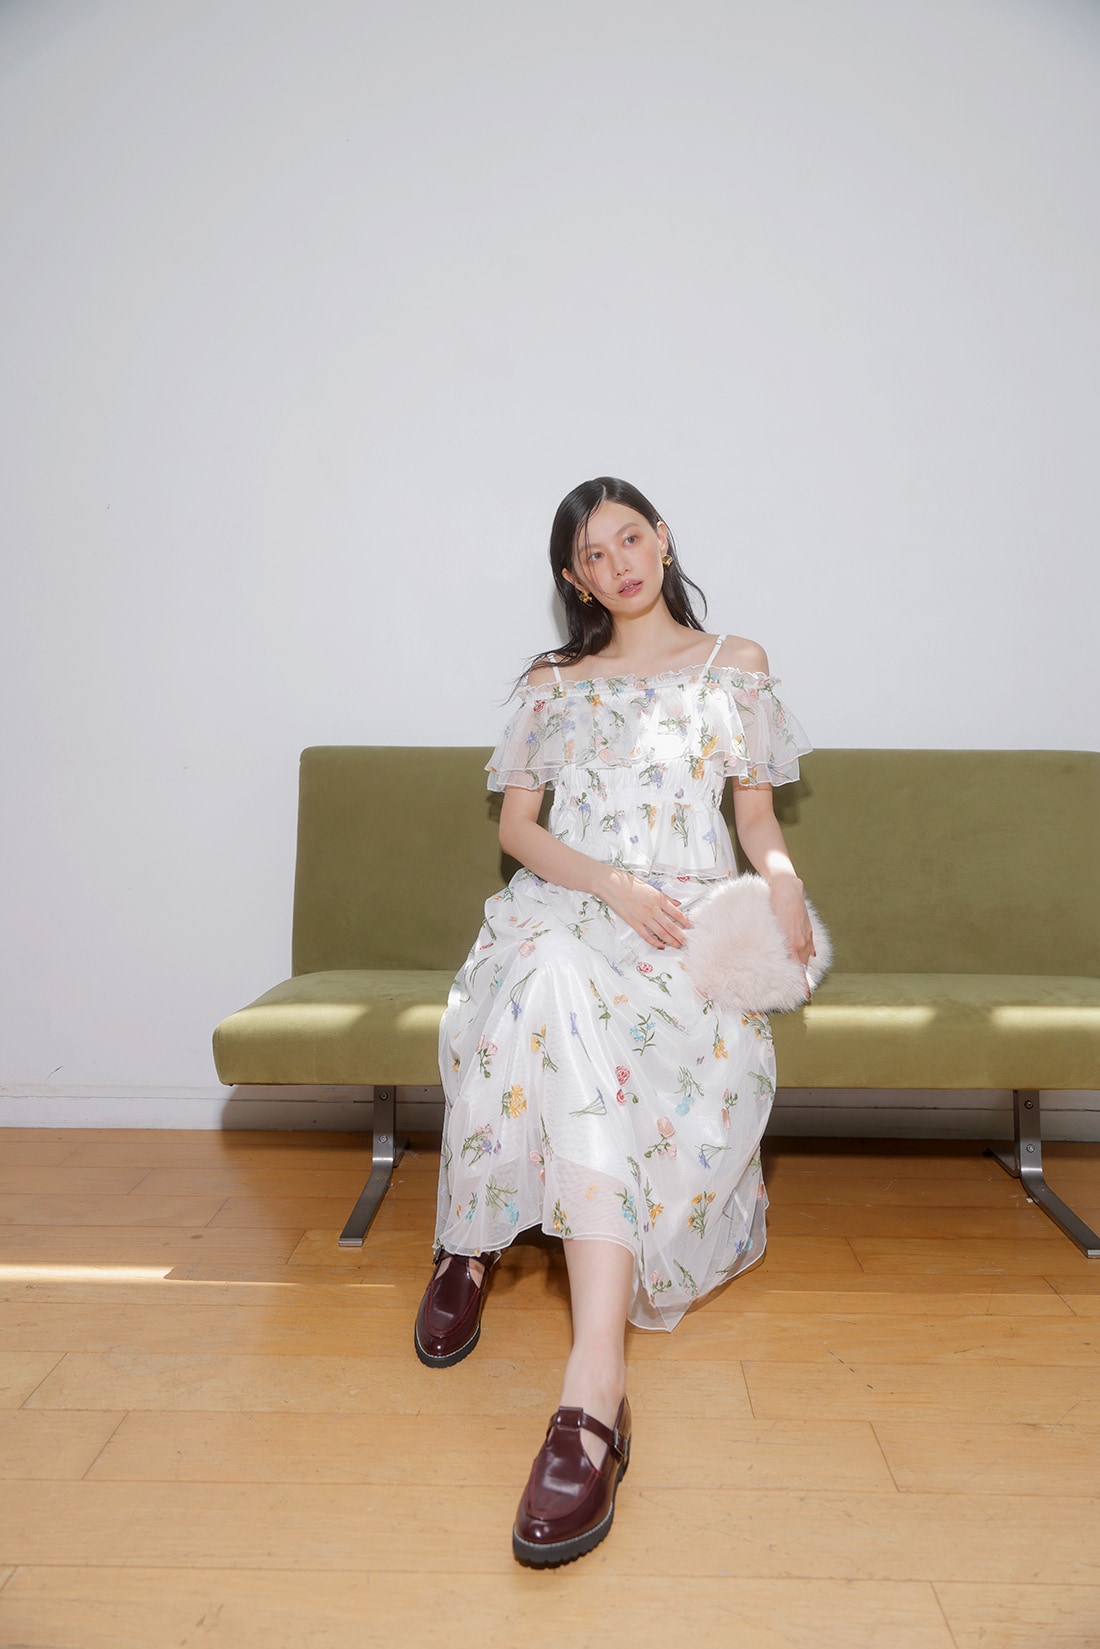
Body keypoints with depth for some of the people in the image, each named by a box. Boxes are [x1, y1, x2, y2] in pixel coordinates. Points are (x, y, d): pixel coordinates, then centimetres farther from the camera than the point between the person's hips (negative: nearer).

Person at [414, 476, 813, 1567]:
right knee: (561, 983, -37)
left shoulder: (735, 664, 18)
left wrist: (783, 884, -9)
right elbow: (515, 825, 10)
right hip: (568, 905, 2)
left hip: (689, 917, -1)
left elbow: (756, 816, 14)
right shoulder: (554, 683, 19)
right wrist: (612, 884, -8)